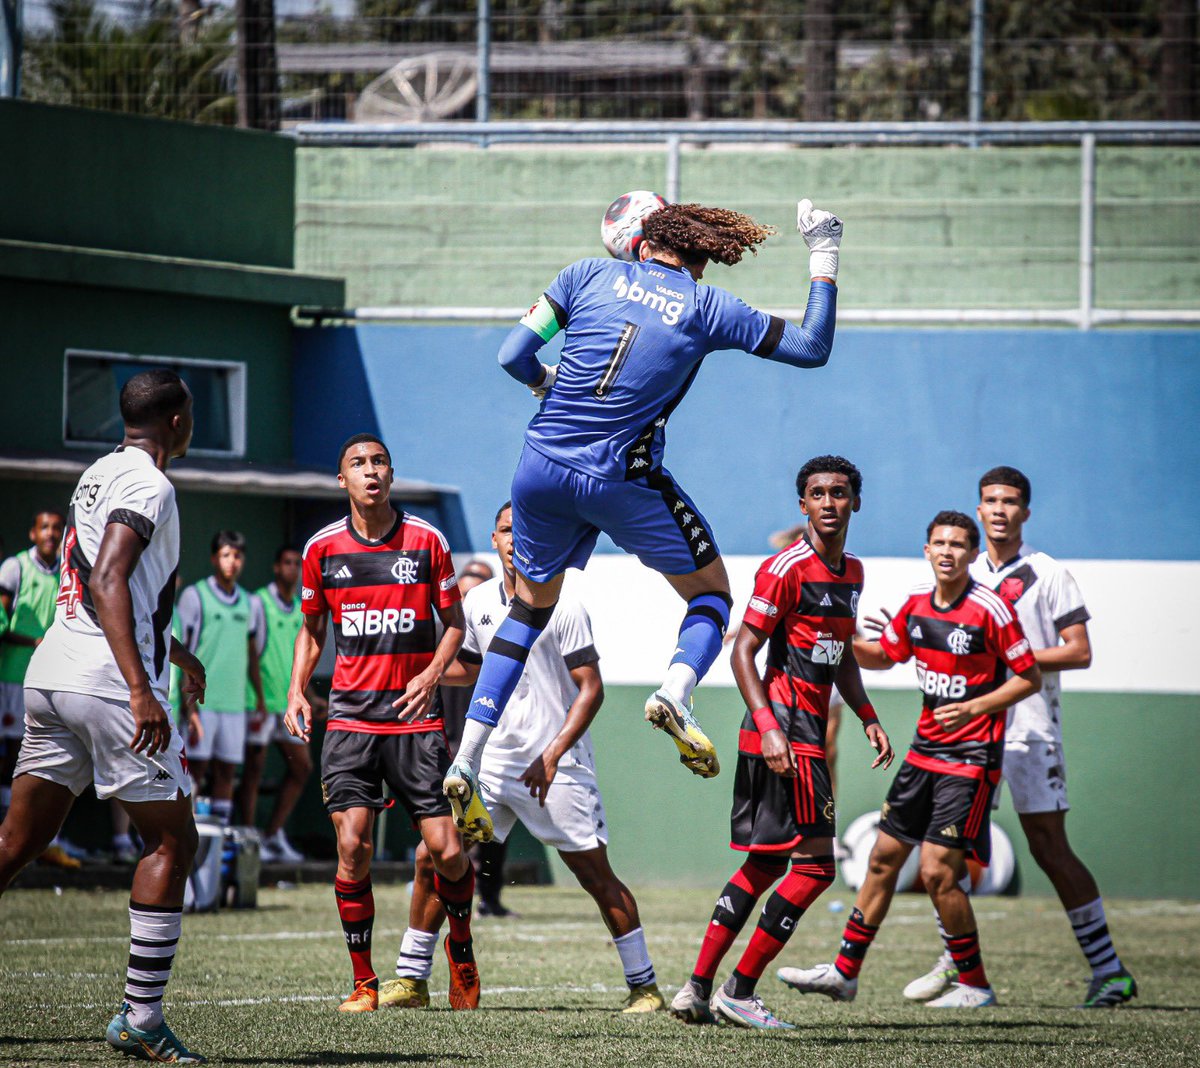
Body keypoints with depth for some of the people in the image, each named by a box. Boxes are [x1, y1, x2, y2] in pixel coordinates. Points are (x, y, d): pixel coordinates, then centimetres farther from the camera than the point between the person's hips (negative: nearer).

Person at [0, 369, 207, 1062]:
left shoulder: (101, 473, 20)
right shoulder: (147, 484, -9)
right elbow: (108, 582, -22)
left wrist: (170, 648, 50)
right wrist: (140, 690, -30)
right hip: (106, 678, -9)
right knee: (172, 841, -1)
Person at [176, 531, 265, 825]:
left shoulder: (250, 604, 14)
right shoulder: (195, 596, -1)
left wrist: (260, 696, 17)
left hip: (234, 700, 5)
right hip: (201, 700, -5)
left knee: (227, 772, 4)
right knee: (195, 767, -8)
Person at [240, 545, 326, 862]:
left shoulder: (300, 609, 14)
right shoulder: (259, 603, -7)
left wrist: (309, 697, 20)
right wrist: (257, 699, -16)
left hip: (290, 701, 7)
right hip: (261, 698, -7)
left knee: (302, 766, 6)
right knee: (255, 767, -2)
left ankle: (274, 834, 14)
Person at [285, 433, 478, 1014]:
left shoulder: (426, 541, 1)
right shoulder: (323, 547, 5)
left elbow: (454, 621, 8)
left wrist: (432, 673, -9)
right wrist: (297, 691, 3)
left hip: (414, 716, -1)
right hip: (350, 719, 1)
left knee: (446, 851, -6)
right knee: (353, 846, -11)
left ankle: (461, 946, 23)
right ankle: (363, 982, 1)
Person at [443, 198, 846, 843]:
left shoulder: (590, 276, 4)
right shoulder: (707, 308, 1)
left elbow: (514, 355, 0)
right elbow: (811, 348, 5)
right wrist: (824, 259, 13)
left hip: (541, 470, 3)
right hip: (621, 483, -3)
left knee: (531, 607, 21)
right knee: (711, 593, 16)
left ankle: (466, 764, 12)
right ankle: (676, 691, -17)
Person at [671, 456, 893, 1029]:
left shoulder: (851, 572, 16)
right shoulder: (786, 568, -12)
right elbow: (743, 651, -14)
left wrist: (868, 719, 16)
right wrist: (768, 728, -23)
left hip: (809, 727, 9)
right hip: (784, 728, -9)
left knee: (765, 863, 10)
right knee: (814, 865, -10)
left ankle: (697, 990, 12)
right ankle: (739, 991, -5)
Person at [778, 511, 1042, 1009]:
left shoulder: (990, 609, -14)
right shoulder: (917, 602, 5)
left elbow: (1029, 678, -9)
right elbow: (883, 655, 20)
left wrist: (973, 708, -20)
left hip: (970, 758, -7)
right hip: (924, 750, 7)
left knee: (937, 872, -12)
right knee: (884, 858, 10)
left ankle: (974, 985, 2)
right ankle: (845, 972, 19)